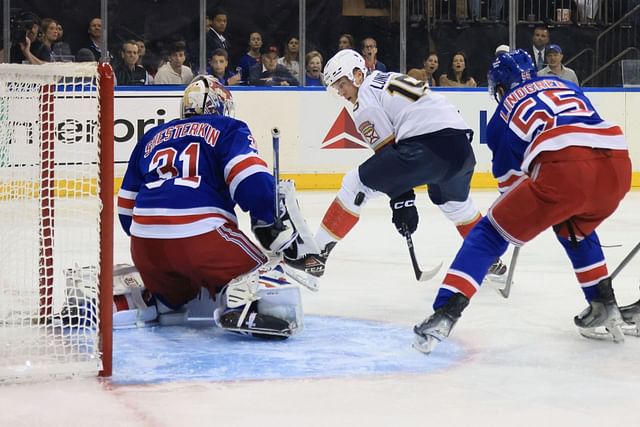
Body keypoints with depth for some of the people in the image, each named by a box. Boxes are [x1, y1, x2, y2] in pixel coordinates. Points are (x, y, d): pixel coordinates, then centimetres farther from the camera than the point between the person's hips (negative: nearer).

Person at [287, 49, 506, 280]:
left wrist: (401, 200, 2)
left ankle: (317, 253, 1)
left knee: (355, 185, 3)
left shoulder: (366, 94, 7)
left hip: (428, 144, -8)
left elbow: (387, 150, 1)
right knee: (455, 202, 37)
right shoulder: (393, 80, 32)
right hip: (462, 143, 8)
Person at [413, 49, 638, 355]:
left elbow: (510, 179, 31)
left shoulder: (505, 110, 25)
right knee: (575, 228, 37)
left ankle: (444, 315, -5)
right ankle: (605, 307, 32)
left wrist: (522, 218, 49)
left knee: (490, 234, 9)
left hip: (564, 170, -4)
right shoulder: (564, 85, 34)